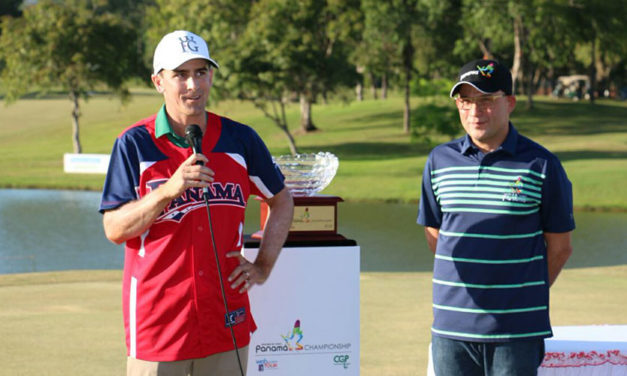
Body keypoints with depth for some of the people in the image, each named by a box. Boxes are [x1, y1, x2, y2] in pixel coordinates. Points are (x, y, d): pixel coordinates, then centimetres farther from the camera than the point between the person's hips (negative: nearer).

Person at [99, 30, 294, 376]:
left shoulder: (240, 139, 5)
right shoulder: (134, 144, -4)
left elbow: (281, 201, 19)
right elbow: (114, 229, -8)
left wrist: (263, 266, 10)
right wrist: (168, 190, -20)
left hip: (227, 320, 3)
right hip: (157, 318, -3)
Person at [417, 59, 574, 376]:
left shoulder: (540, 165, -3)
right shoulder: (439, 161, 7)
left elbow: (559, 247, 3)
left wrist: (525, 297, 6)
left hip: (517, 330, -3)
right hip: (451, 327, 3)